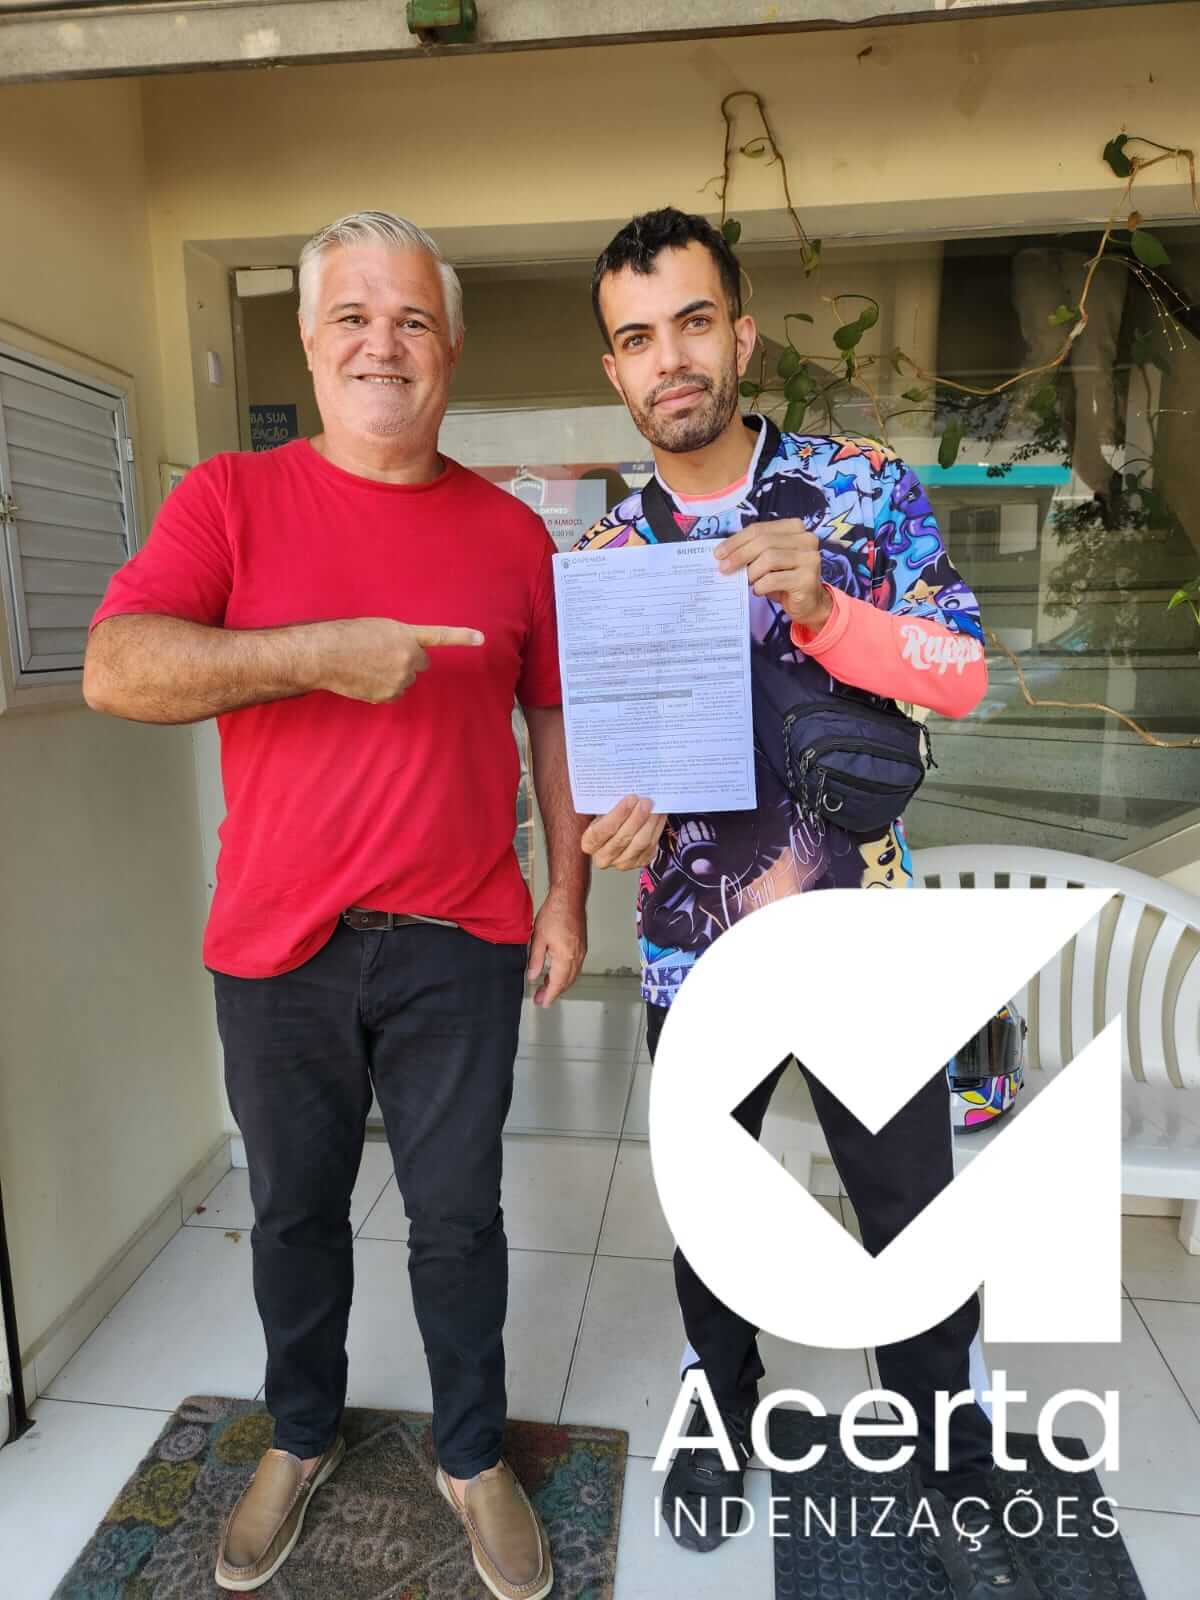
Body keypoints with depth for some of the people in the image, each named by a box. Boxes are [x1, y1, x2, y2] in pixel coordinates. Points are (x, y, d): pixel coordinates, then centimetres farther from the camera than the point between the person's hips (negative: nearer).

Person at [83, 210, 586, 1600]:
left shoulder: (511, 531, 4)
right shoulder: (231, 499, -1)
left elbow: (554, 720, 8)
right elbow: (114, 670, -14)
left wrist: (567, 895, 4)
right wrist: (320, 653, -25)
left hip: (459, 947, 1)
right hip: (279, 948, 0)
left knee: (458, 1215, 13)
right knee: (295, 1211, 18)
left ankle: (473, 1457, 38)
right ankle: (301, 1438, 45)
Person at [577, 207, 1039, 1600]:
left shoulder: (862, 485, -3)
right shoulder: (604, 556, 1)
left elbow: (962, 676, -9)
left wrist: (821, 608, -26)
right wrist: (621, 814, -18)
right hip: (693, 951, 2)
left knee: (916, 1226, 12)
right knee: (707, 1213, 20)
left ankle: (954, 1471, 41)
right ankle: (720, 1416, 49)